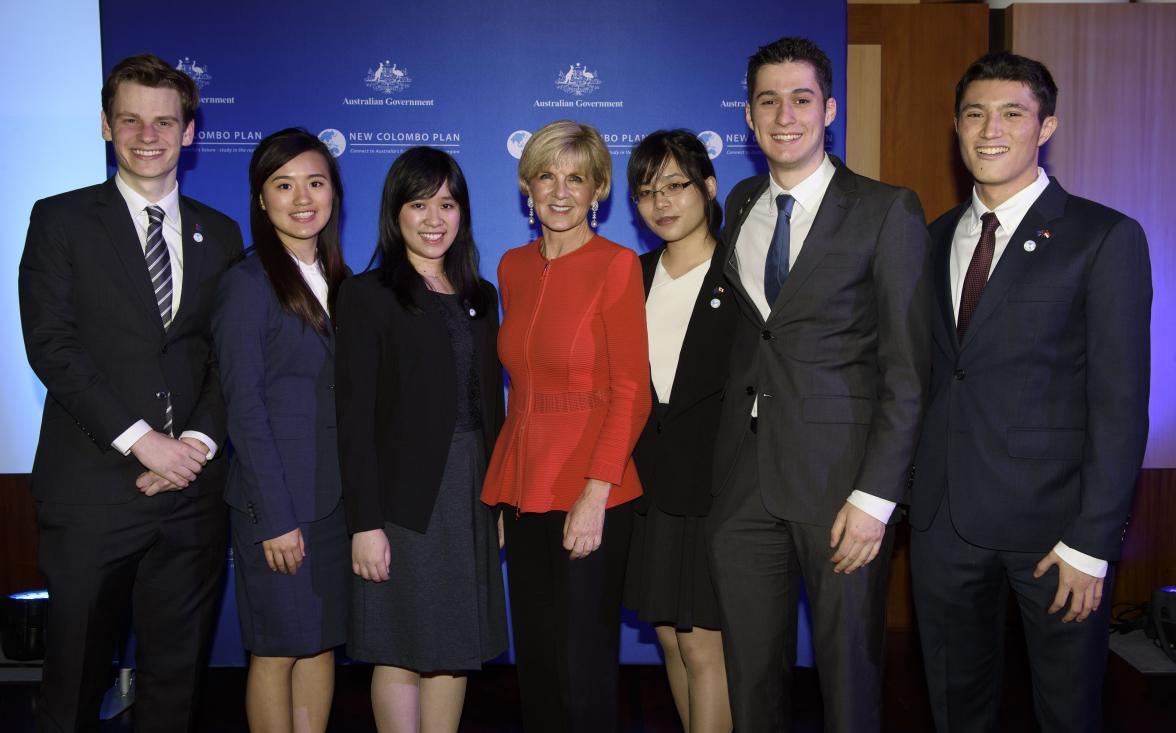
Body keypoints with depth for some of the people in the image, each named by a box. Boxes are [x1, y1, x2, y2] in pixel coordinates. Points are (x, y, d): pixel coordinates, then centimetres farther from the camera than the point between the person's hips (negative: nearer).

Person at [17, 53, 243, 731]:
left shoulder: (220, 234, 12)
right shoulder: (61, 220, 3)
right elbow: (50, 345, -7)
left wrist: (199, 439, -9)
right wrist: (140, 439, -15)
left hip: (192, 491, 3)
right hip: (91, 492, -2)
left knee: (177, 676, 12)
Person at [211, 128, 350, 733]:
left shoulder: (338, 282, 11)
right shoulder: (248, 283, -8)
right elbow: (245, 409, -12)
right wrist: (275, 517, -15)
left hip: (337, 495, 6)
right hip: (278, 500, -6)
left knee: (323, 641, 13)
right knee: (278, 650, 5)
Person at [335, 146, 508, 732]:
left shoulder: (479, 297, 12)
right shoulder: (368, 295, -4)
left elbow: (490, 404, 13)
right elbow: (354, 416, -9)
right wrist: (364, 523, -14)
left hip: (472, 493, 5)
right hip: (404, 498, -5)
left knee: (456, 650, 11)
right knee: (403, 653, 2)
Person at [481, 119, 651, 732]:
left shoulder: (616, 265, -8)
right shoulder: (513, 267, 11)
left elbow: (631, 391, -11)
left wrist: (595, 494, -18)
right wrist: (501, 490, 11)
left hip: (590, 493, -6)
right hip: (523, 487, 6)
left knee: (581, 664, 2)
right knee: (534, 659, 13)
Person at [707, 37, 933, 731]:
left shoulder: (888, 211, -5)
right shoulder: (740, 205, 12)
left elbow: (908, 367, -9)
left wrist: (875, 497, -15)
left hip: (842, 473, -4)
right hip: (745, 477, 5)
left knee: (849, 669, 8)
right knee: (751, 673, 12)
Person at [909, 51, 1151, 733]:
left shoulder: (1106, 237, -7)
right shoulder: (938, 236, 10)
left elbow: (1120, 402, -11)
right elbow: (930, 374, 10)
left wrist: (1091, 542, -14)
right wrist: (914, 490, 3)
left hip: (1053, 521, -4)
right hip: (945, 516, 4)